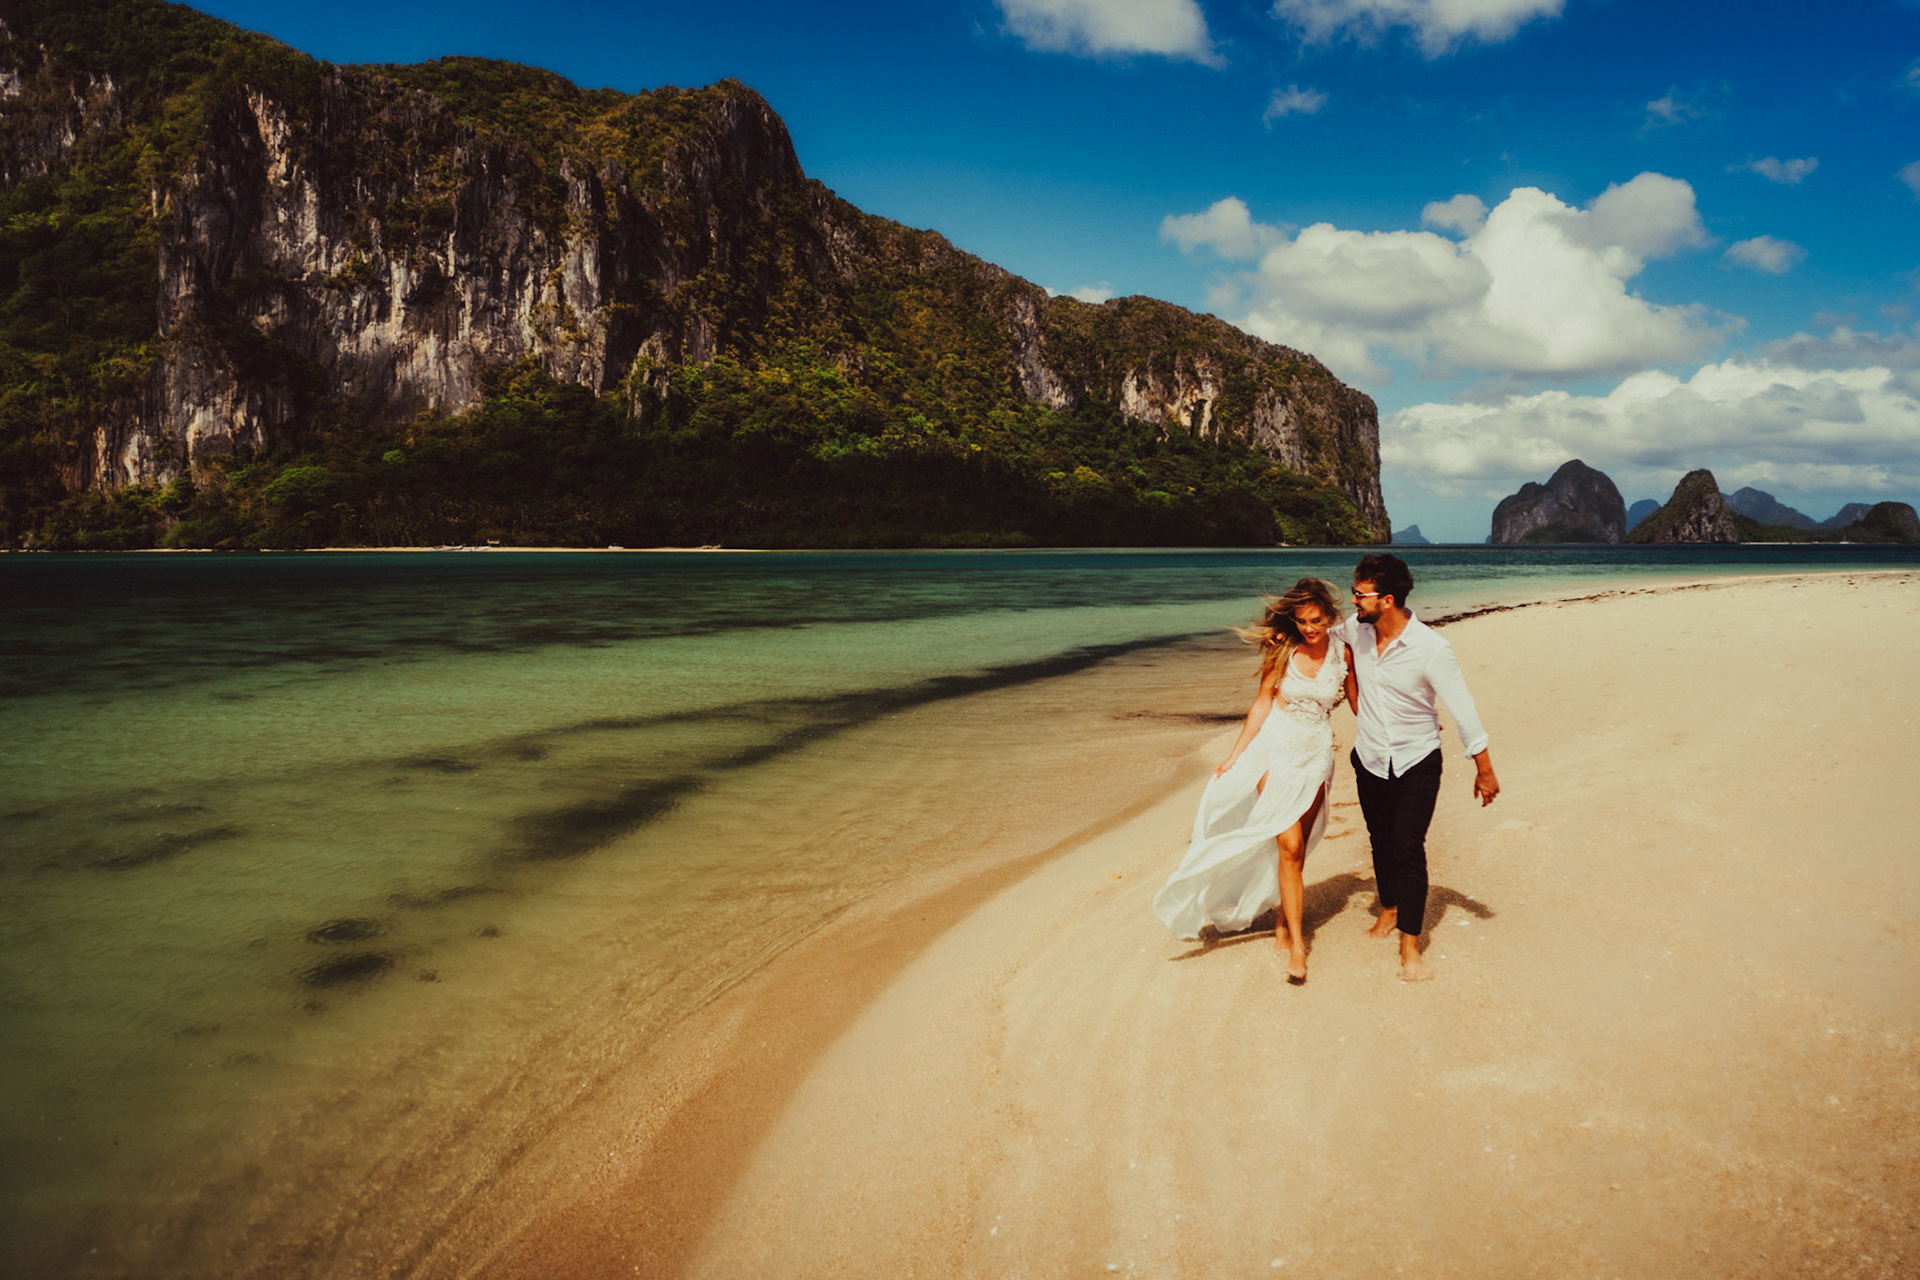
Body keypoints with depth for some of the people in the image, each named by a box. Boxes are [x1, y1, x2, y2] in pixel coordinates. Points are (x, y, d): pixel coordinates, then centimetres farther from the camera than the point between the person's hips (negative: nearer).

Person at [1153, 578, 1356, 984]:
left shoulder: (1343, 653, -3)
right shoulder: (1283, 648, -6)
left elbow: (1358, 705, 9)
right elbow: (1262, 702, 0)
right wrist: (1236, 754, -1)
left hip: (1316, 755, 2)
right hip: (1276, 749, -2)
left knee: (1297, 848, 6)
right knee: (1289, 846, -9)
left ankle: (1285, 923, 24)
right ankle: (1296, 943, -4)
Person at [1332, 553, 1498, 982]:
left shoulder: (1431, 648, -23)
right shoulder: (1354, 629, -9)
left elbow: (1462, 709, -16)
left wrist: (1484, 770, -11)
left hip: (1417, 763, -4)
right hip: (1369, 760, 5)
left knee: (1408, 848, -9)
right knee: (1381, 841, 17)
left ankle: (1410, 945, -2)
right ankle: (1389, 909, 41)